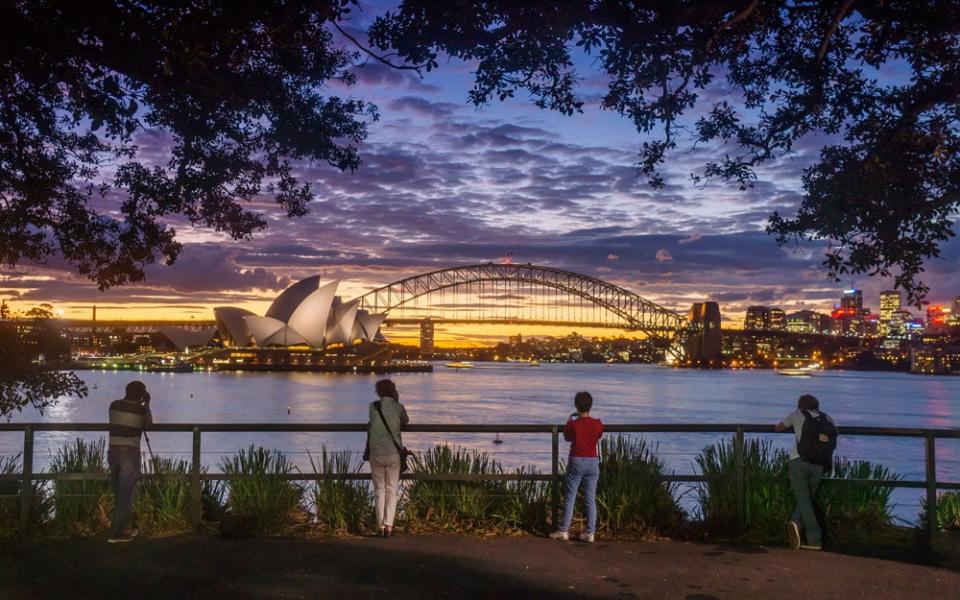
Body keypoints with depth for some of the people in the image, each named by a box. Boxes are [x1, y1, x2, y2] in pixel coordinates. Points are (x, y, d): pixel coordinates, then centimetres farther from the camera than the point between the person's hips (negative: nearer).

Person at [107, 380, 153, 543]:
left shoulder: (114, 405, 5)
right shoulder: (141, 409, -6)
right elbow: (149, 424, 12)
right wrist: (147, 404, 18)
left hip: (113, 452, 5)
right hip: (130, 454, -5)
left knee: (118, 493, 16)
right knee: (126, 494, 1)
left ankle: (123, 528, 27)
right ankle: (116, 533, 2)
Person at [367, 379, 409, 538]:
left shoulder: (373, 407, 0)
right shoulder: (398, 407, -3)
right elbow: (406, 421, 16)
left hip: (376, 455, 1)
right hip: (393, 455, -1)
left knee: (379, 490, 10)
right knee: (391, 490, 6)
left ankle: (381, 526, 8)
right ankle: (388, 526, -2)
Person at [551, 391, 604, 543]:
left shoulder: (573, 424, -11)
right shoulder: (598, 424, -6)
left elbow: (567, 438, 7)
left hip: (576, 462, -2)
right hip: (592, 462, 2)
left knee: (570, 498, 5)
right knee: (591, 499, 7)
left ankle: (563, 531, 9)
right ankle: (590, 533, 7)